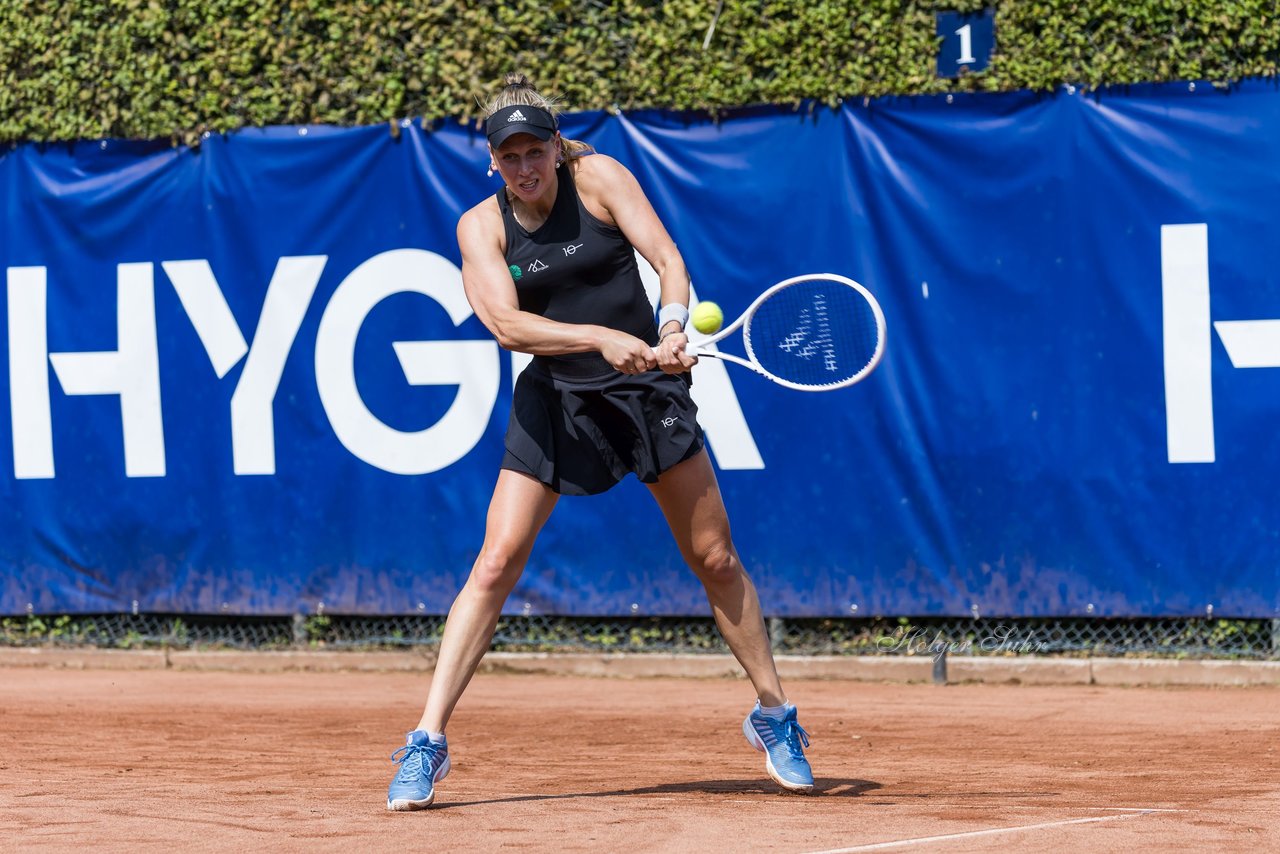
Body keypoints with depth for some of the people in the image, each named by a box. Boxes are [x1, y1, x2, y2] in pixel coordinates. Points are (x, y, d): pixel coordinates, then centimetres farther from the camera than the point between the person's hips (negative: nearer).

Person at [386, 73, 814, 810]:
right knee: (497, 562, -11)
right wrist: (601, 338, -32)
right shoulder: (481, 226, -5)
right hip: (554, 400, 0)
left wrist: (670, 330, -32)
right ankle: (428, 743, -10)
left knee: (716, 559, 4)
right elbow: (505, 323, -18)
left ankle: (775, 717, 22)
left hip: (646, 388, 0)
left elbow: (668, 259, -12)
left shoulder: (600, 178, -6)